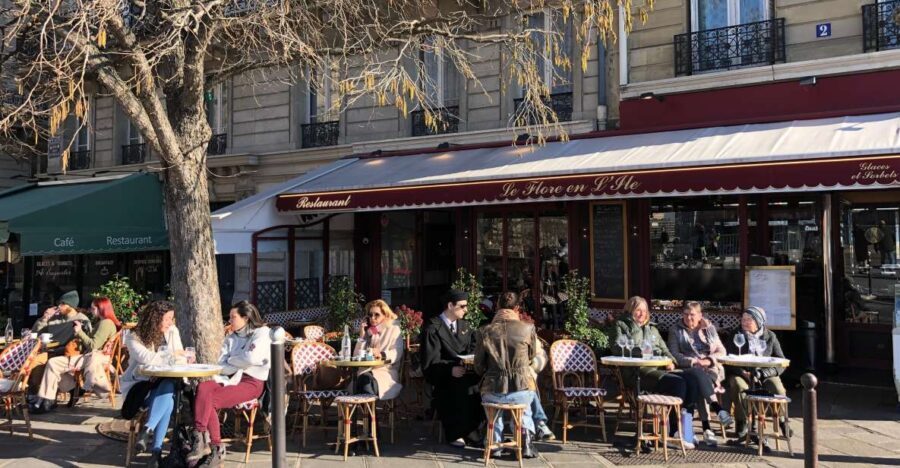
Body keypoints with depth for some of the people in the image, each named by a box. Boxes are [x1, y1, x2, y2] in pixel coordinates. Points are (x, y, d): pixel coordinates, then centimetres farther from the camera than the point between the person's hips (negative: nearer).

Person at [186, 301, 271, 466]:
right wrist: (239, 366, -9)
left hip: (252, 382, -6)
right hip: (232, 379, 6)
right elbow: (221, 365, 10)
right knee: (203, 388, -25)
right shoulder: (231, 338, 22)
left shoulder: (262, 333, 1)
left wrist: (231, 360, 3)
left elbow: (251, 358, -15)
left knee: (209, 400, -26)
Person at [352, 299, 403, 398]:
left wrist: (382, 354, -25)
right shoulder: (367, 332, 23)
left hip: (386, 371, -3)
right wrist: (362, 337, 3)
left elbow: (396, 354, -5)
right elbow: (357, 356, 12)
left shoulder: (394, 330, 13)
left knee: (367, 380, -35)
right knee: (364, 377, -34)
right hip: (367, 370, 3)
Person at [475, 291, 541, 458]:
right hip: (523, 390, 0)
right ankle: (527, 442, 24)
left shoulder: (486, 331, -5)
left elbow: (478, 367, 3)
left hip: (493, 392, 0)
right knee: (524, 408, 37)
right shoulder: (528, 329, -6)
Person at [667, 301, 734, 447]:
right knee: (699, 376, -38)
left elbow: (722, 352, 13)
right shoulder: (675, 330, 14)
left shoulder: (709, 328, 19)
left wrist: (708, 360, -8)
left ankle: (707, 428, -42)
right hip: (688, 370, -1)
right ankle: (718, 408, -52)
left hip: (711, 370, 1)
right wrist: (693, 361, -14)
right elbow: (674, 354, 2)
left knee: (699, 384, -35)